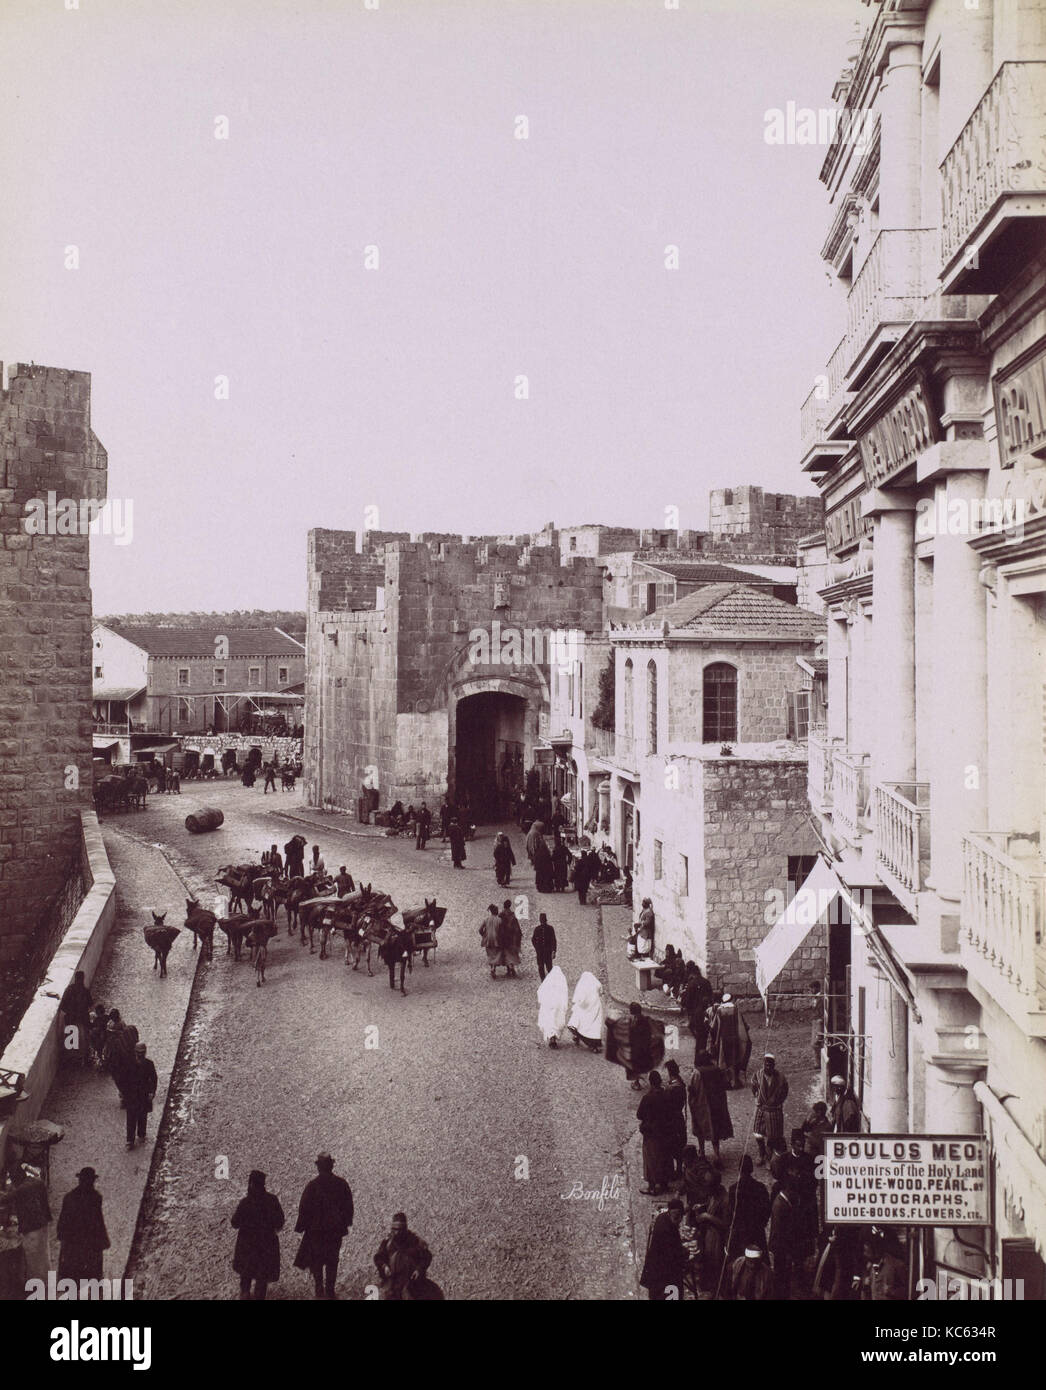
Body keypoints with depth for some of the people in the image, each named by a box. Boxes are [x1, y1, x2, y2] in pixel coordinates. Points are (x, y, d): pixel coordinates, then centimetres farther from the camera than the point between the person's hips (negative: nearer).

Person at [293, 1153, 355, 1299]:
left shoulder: (312, 1185, -11)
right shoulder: (342, 1184, -2)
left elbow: (304, 1209, -8)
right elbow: (348, 1206, 6)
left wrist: (301, 1227, 1)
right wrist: (345, 1224, 18)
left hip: (316, 1228, -3)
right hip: (336, 1229, 3)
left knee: (315, 1261, 8)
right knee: (332, 1261, 13)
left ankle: (320, 1290, 2)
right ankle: (330, 1290, 13)